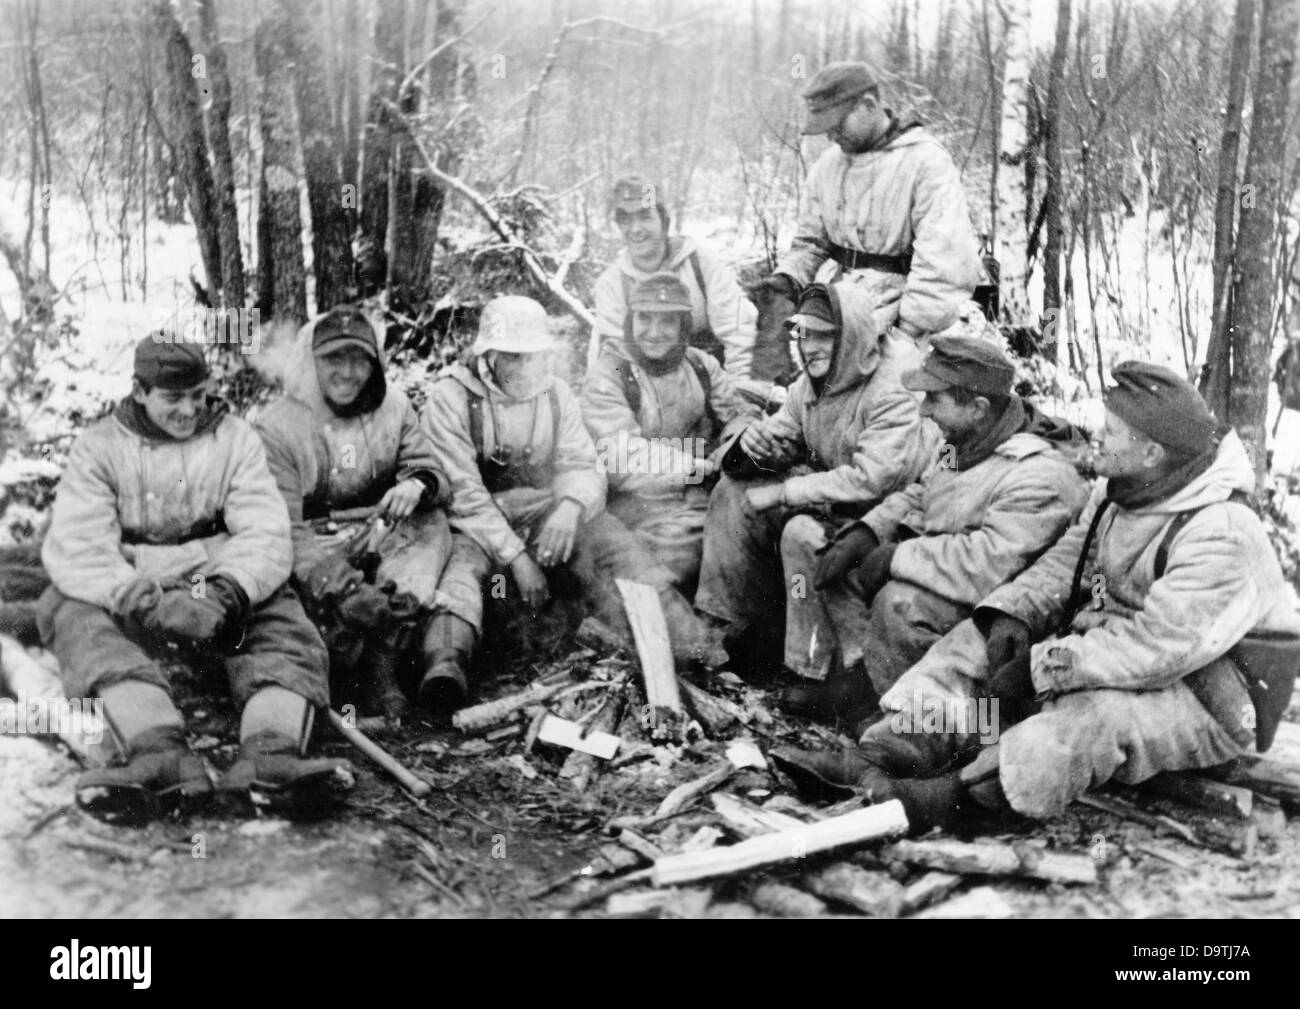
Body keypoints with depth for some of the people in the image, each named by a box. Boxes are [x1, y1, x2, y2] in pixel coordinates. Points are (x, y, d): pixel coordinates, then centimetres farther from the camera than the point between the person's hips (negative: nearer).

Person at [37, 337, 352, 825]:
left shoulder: (235, 438, 9)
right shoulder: (98, 446, 6)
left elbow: (266, 533, -5)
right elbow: (77, 545, -10)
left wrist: (228, 591, -28)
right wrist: (146, 601, -29)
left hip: (223, 588, 1)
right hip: (129, 596, -1)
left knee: (281, 621, -25)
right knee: (74, 610, -30)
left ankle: (269, 757, -52)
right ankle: (160, 755, -52)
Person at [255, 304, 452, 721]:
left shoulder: (393, 406, 4)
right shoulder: (277, 426, -9)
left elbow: (435, 473, 4)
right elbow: (286, 530, -15)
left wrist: (418, 485, -25)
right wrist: (345, 589, -32)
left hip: (378, 540, 4)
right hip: (312, 554, -4)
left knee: (431, 523, -25)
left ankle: (382, 654, -27)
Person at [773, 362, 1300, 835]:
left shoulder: (1221, 534, -27)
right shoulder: (1115, 494, 3)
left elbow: (1157, 646, -32)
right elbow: (1062, 565, 7)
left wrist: (1041, 668, -30)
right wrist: (1014, 615, -14)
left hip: (1209, 704, -8)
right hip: (1113, 653, 8)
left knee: (1097, 716, -40)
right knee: (976, 641, -4)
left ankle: (958, 793, -45)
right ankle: (884, 753, -20)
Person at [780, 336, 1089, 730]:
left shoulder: (1039, 475, -27)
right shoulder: (963, 441, 4)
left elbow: (990, 564, -35)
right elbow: (916, 497, 17)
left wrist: (897, 556, -26)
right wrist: (864, 533, -2)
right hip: (937, 573, 10)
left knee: (901, 600, -33)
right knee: (843, 564, 1)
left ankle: (864, 697, -9)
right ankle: (860, 667, -4)